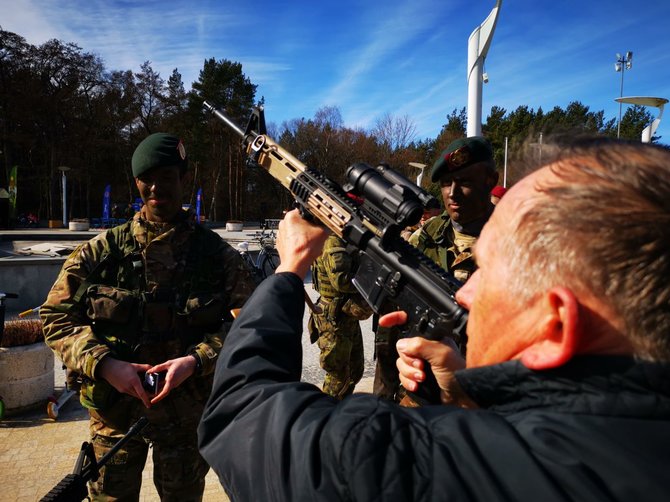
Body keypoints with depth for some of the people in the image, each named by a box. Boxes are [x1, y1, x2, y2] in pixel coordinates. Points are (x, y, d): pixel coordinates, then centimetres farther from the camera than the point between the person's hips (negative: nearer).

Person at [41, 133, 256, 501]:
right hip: (114, 405, 1)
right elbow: (55, 316, -1)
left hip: (188, 408, 0)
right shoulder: (102, 250, -4)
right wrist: (104, 364, -16)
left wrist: (194, 361, -20)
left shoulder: (216, 253, -7)